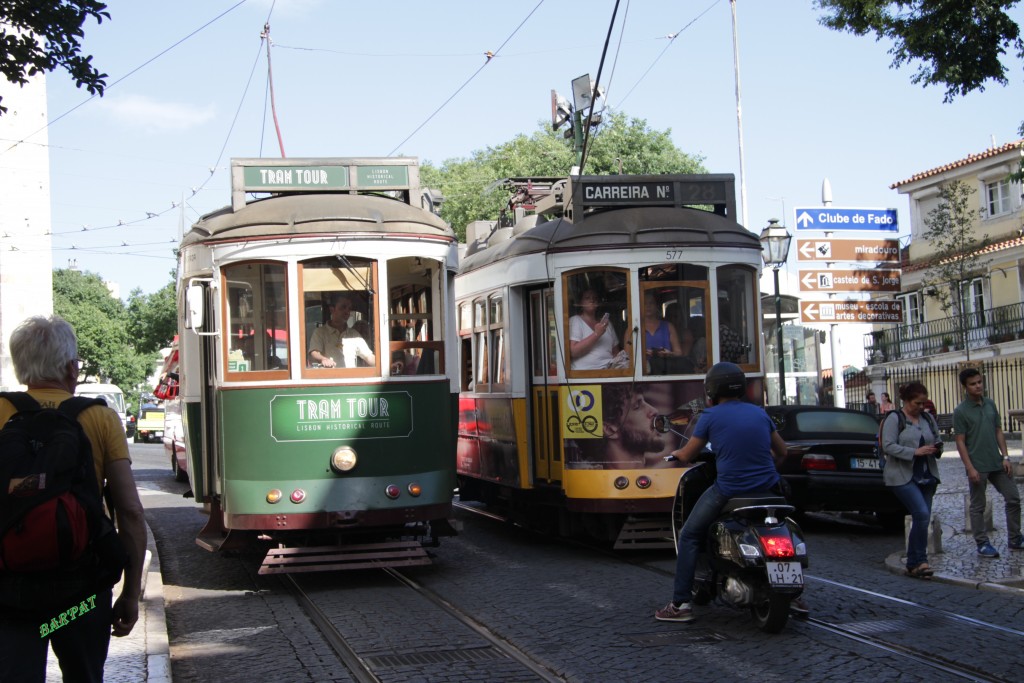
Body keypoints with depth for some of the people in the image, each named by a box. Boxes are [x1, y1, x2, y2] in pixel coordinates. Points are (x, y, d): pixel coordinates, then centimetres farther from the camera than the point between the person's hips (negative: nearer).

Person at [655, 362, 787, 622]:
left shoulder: (711, 416, -2)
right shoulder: (760, 413, 10)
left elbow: (686, 456, 4)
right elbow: (781, 452, 20)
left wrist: (675, 453, 27)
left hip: (729, 491, -5)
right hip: (768, 488, 5)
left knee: (689, 536, 9)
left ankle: (681, 603, 2)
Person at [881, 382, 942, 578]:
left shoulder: (928, 420, 15)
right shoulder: (894, 419, -5)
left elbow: (937, 442, 23)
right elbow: (888, 446, -14)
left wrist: (937, 449, -1)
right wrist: (915, 452, -21)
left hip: (927, 476, 7)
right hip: (903, 476, -7)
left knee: (921, 520, 6)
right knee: (922, 514, -20)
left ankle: (913, 565, 15)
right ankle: (920, 561, -12)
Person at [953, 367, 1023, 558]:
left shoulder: (990, 404, 8)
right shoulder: (960, 411, -9)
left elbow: (998, 431, 12)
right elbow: (960, 442, -10)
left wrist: (1005, 457, 4)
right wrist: (970, 468, -15)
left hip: (997, 463, 6)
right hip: (977, 467, -6)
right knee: (978, 507, 3)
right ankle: (982, 544, 12)